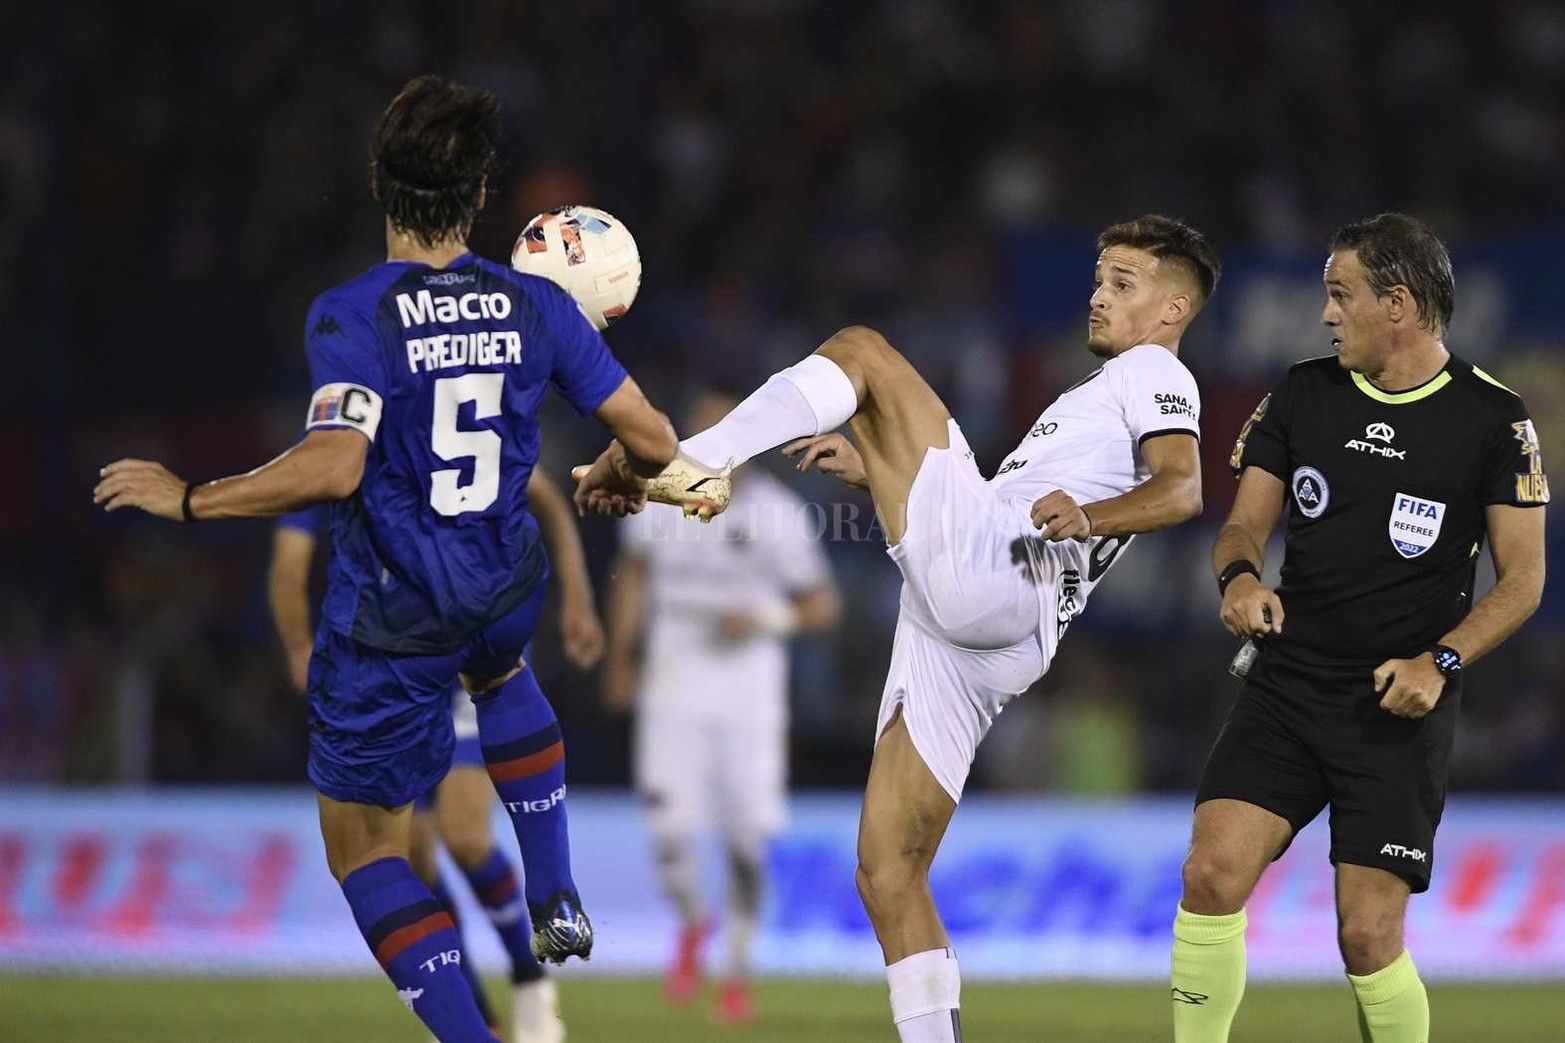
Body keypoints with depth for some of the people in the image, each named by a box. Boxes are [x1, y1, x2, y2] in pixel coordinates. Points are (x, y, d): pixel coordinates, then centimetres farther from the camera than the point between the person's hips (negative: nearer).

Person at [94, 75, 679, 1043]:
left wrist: (187, 498, -20)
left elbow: (332, 467, -32)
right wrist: (619, 475, 24)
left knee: (365, 849, 9)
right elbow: (655, 440, -1)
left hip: (390, 617, -5)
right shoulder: (536, 307, -6)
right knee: (497, 668, 42)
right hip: (505, 584, 5)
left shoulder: (353, 315, -19)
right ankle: (557, 904, 38)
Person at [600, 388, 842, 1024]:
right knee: (669, 830, -10)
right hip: (674, 684, 1)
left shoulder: (777, 514, -9)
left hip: (748, 690, -1)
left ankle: (738, 969, 21)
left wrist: (767, 620, -19)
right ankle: (691, 924, 22)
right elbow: (634, 572, 17)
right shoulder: (660, 500, -2)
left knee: (746, 838, 0)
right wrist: (620, 656, 14)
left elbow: (822, 607, -1)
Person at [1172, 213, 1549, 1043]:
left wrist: (1441, 662, -18)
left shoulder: (1493, 419, -4)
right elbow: (1247, 522, 10)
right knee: (1212, 875, -16)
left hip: (1398, 711, -3)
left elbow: (1522, 578, -2)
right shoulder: (1303, 394, 7)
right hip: (1286, 687, 3)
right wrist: (1240, 575, -15)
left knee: (1369, 937, -8)